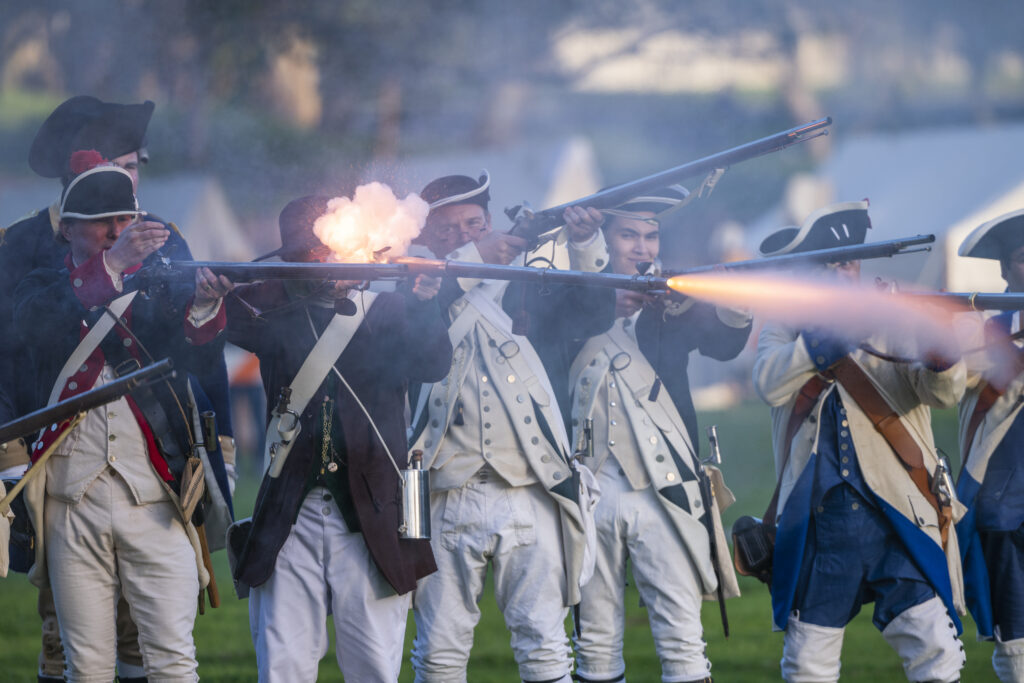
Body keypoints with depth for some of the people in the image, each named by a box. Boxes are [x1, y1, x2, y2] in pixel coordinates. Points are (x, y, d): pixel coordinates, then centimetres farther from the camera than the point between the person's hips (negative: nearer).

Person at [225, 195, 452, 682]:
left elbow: (432, 366, -4)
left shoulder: (387, 310, 10)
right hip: (291, 513, 0)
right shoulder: (276, 316, 11)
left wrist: (423, 303, -21)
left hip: (371, 516, 0)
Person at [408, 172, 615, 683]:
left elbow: (593, 313, 2)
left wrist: (585, 247, -15)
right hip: (447, 502, 0)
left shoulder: (528, 293, 14)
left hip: (528, 498, 0)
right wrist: (470, 260, -14)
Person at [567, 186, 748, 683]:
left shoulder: (670, 304, 9)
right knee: (596, 638, 5)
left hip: (663, 490, 0)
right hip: (590, 488, 0)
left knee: (682, 634, -8)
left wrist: (734, 303, -30)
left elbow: (725, 343, -7)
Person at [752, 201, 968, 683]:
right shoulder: (783, 333, 8)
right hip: (819, 525, 1)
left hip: (900, 519, -1)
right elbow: (770, 384, -14)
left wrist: (940, 354, -34)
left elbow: (943, 392, -11)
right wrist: (832, 331, -24)